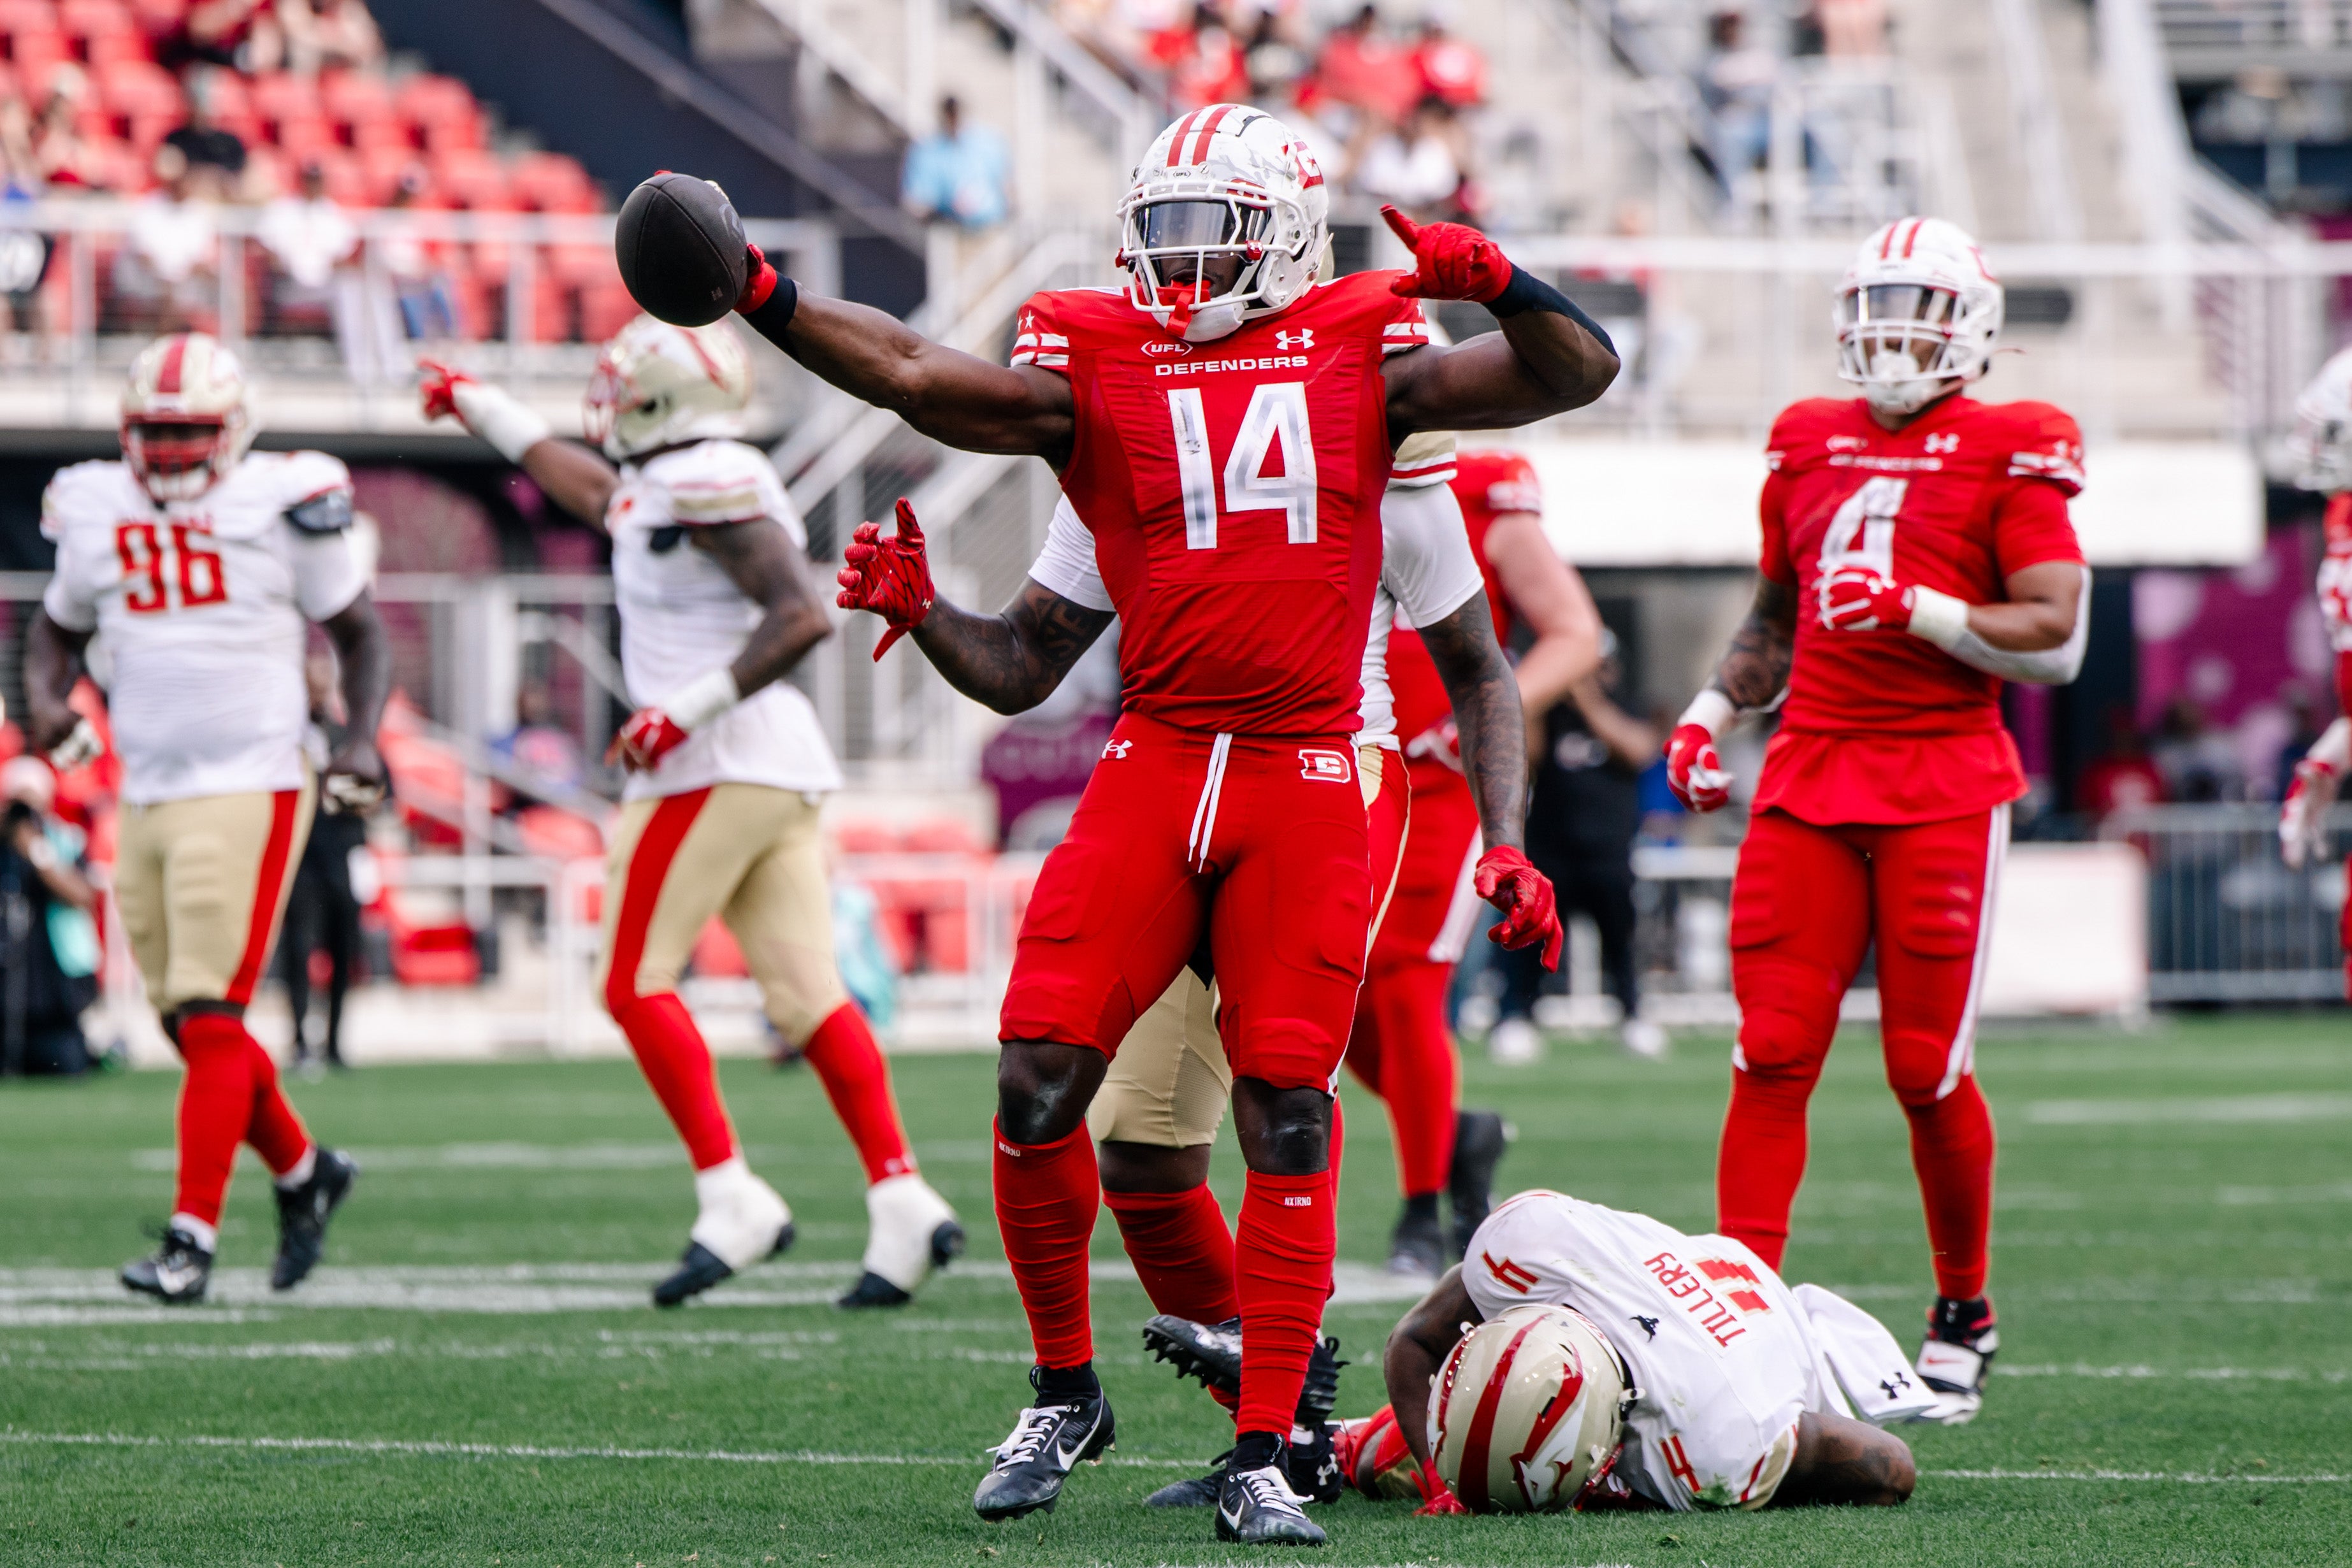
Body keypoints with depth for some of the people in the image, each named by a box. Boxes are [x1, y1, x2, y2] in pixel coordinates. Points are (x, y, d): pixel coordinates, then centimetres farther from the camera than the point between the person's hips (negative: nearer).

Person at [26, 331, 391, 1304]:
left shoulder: (281, 507, -5)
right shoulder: (97, 513, 7)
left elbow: (359, 633, 5)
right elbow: (58, 629, 21)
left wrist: (362, 740, -8)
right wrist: (45, 700, 1)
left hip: (249, 793, -5)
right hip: (146, 800, 5)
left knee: (210, 1021, -11)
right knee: (190, 1026, 10)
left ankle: (192, 1236, -10)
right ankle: (304, 1173, 31)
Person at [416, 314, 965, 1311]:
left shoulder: (711, 488, -12)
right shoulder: (654, 490, 17)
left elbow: (800, 618, -21)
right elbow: (576, 479, 38)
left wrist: (687, 712, -22)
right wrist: (477, 406, 50)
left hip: (716, 766, -9)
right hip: (784, 768, 9)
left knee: (636, 981, -2)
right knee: (803, 994, 3)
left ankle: (731, 1196, -8)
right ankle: (902, 1200, -7)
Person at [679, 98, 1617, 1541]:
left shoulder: (1362, 355, 9)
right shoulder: (1096, 369, 10)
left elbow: (1582, 372, 6)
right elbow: (914, 378, 0)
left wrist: (1492, 281, -12)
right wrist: (760, 297, -11)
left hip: (1310, 785, -1)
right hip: (1152, 770, 1)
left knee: (1287, 1118, -4)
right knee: (1040, 1082, -8)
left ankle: (1264, 1450, 2)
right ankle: (1065, 1394, 13)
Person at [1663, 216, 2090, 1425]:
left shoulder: (2011, 454, -1)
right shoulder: (1810, 446, 15)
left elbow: (2058, 639, -7)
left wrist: (1917, 608, -16)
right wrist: (1709, 715, 13)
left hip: (1943, 787, -4)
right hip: (1809, 775, 4)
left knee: (1928, 1070, -1)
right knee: (1771, 1057, -5)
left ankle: (1963, 1314, 18)